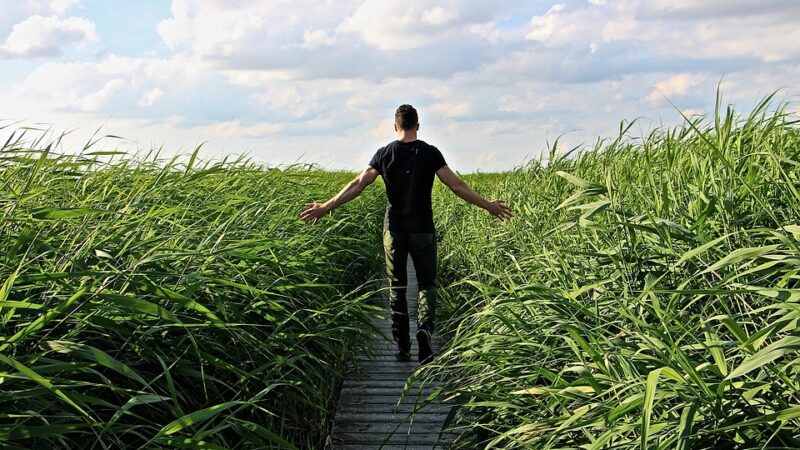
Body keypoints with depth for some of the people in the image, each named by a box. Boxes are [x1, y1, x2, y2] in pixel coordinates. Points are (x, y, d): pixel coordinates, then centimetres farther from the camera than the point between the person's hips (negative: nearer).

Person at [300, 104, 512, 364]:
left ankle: (402, 346, 12)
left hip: (394, 230, 1)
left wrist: (326, 207, 0)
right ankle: (424, 327, -18)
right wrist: (488, 205, 1)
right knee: (427, 283, 9)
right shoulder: (430, 153, -4)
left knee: (396, 286, 11)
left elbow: (358, 185, -5)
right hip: (422, 230, -1)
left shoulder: (384, 154, 0)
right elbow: (456, 185, -7)